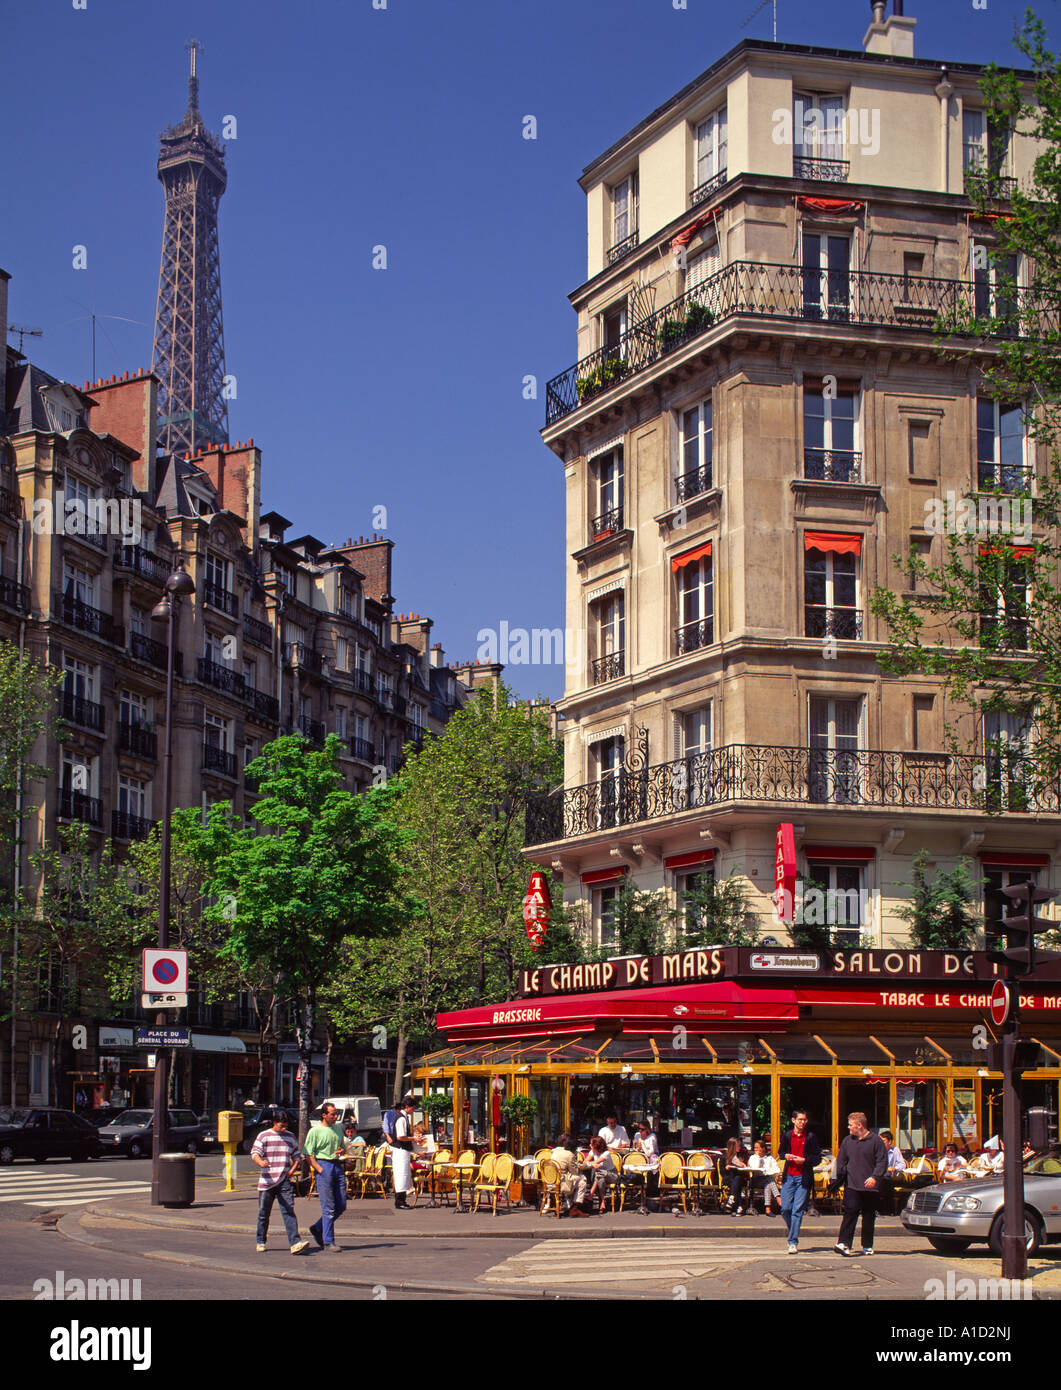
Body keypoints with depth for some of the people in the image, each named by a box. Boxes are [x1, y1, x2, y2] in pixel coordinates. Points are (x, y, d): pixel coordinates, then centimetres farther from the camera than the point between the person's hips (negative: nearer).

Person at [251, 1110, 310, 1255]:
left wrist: (292, 1170, 1)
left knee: (289, 1211, -12)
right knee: (263, 1213, 9)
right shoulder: (264, 1136, 2)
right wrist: (260, 1162, -33)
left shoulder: (290, 1137, 12)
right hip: (266, 1181, -1)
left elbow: (296, 1156, 21)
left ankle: (295, 1243, -21)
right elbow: (254, 1153, -10)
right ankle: (261, 1242, 27)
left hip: (284, 1181, 1)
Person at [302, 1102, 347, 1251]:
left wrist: (341, 1152, 4)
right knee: (328, 1207, -6)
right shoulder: (315, 1131, -4)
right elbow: (308, 1154, -7)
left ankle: (318, 1229, 24)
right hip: (323, 1165, -7)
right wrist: (319, 1169, -16)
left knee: (341, 1205, 7)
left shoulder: (338, 1128, 16)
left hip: (337, 1165, 7)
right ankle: (328, 1242, -1)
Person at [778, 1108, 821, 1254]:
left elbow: (818, 1158, 3)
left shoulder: (811, 1137, 2)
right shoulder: (787, 1136, 7)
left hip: (804, 1178, -2)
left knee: (798, 1210, -6)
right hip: (789, 1176, 2)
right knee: (785, 1209, -1)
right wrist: (786, 1156, -2)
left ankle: (793, 1242, -5)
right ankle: (793, 1233, 25)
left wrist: (804, 1160, -13)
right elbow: (780, 1153, 20)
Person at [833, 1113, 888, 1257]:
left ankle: (867, 1246, 17)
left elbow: (882, 1161, -4)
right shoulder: (847, 1141, 10)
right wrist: (837, 1179, 5)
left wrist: (874, 1177, -16)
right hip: (852, 1186, 2)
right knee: (849, 1213, -12)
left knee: (869, 1216, 7)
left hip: (870, 1186, -1)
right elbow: (841, 1162, 15)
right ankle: (843, 1243, -20)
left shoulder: (876, 1140, -2)